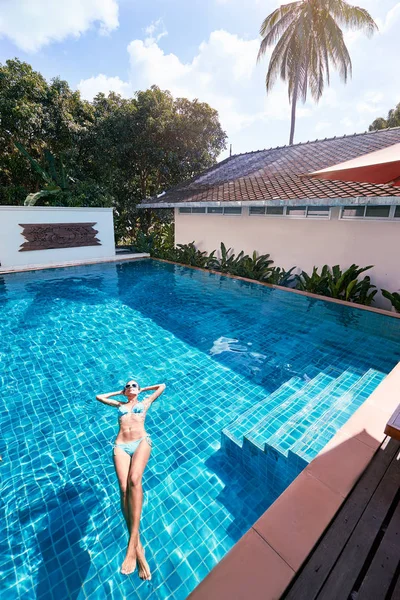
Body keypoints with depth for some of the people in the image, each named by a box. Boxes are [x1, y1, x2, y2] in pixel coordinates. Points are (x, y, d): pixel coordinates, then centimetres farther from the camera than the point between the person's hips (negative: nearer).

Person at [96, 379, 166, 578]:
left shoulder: (145, 403, 25)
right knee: (124, 488, -21)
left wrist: (142, 390, 39)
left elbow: (162, 386, 32)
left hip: (141, 441, -2)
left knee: (134, 480, -29)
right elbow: (99, 397, 39)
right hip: (121, 445, 2)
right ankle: (138, 546, -23)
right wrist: (119, 393, 38)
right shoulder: (120, 405, 31)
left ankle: (132, 543, -32)